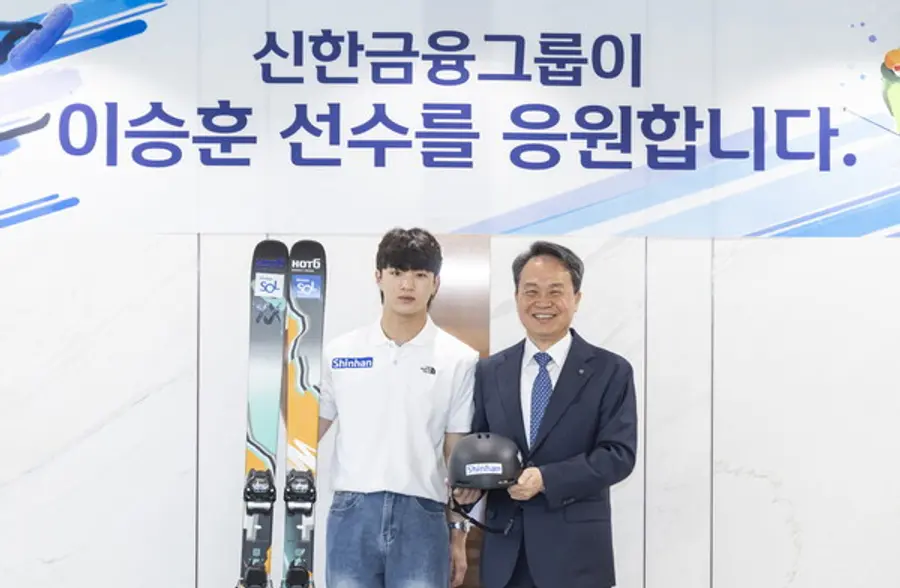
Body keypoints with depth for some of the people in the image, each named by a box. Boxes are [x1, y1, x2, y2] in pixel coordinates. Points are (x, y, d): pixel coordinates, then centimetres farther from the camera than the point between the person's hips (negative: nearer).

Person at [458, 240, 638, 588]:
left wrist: (546, 479, -20)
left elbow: (619, 454, -9)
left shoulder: (611, 371, -2)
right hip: (505, 553, 3)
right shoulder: (489, 372, 9)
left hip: (575, 553, -3)